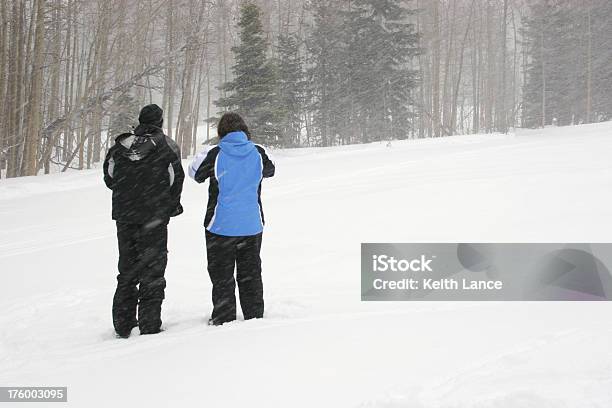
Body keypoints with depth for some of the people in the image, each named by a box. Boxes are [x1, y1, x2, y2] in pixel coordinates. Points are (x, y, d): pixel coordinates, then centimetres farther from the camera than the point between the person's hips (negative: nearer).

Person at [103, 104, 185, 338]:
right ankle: (150, 325, 3)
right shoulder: (167, 147, -5)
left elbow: (109, 178, 7)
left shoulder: (120, 146, 4)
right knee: (152, 270, 4)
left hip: (124, 215, 4)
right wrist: (172, 206, 9)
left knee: (127, 270, 14)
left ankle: (122, 325, 17)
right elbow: (176, 180, -7)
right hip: (154, 217, -3)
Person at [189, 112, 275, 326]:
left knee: (221, 275, 9)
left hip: (221, 226, -3)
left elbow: (196, 173, 2)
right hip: (252, 225, 3)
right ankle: (255, 316, 21)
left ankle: (223, 318, 12)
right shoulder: (259, 153, -4)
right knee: (251, 273, 15)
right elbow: (270, 169, 17)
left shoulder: (214, 154, -13)